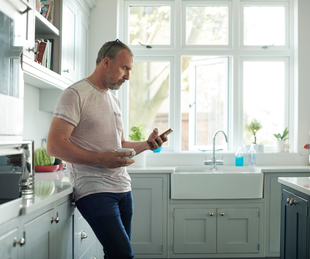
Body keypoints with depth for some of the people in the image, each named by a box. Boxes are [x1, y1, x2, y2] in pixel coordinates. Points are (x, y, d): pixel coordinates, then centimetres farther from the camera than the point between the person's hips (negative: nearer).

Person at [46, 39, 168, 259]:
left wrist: (147, 144, 8)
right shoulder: (75, 94, -6)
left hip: (123, 188, 8)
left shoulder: (114, 100, 21)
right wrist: (101, 159, -20)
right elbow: (54, 146, -13)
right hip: (94, 190, -8)